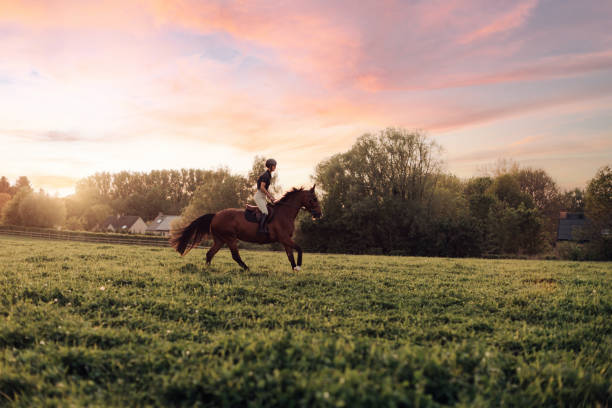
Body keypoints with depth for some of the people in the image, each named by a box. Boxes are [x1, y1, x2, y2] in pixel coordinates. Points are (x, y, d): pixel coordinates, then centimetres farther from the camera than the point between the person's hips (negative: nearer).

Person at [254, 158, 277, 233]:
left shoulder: (269, 175, 15)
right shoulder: (265, 175, -15)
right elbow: (262, 187, -22)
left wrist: (271, 197, 13)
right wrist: (270, 197, -16)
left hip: (263, 197, 10)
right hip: (259, 196, -10)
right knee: (265, 213, -21)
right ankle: (261, 229, -22)